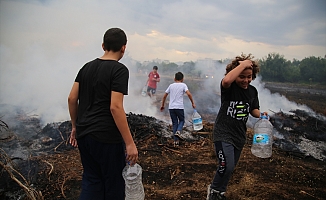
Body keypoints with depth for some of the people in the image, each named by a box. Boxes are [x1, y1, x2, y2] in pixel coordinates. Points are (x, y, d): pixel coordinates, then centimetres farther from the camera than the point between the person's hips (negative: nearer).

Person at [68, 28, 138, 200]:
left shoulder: (87, 67, 9)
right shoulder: (120, 70, -12)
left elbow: (72, 99, 9)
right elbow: (115, 107, -21)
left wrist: (75, 126, 20)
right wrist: (130, 143, -18)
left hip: (83, 134, 7)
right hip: (106, 137, -7)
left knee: (91, 181, 19)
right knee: (114, 185, 11)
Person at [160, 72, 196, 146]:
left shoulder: (171, 85, 10)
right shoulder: (183, 85, 1)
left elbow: (164, 96, 11)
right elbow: (189, 94, -13)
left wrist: (162, 105, 20)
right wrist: (193, 103, -5)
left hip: (171, 107, 3)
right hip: (179, 107, -3)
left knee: (174, 123, 10)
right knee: (181, 120, 18)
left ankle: (176, 141, 10)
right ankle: (178, 131, -10)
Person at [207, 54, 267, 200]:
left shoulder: (253, 91, 1)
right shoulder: (229, 87, -17)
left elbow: (254, 110, 13)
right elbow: (226, 80, -42)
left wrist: (261, 115, -9)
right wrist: (243, 64, -33)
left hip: (239, 135, 7)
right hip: (223, 133, -6)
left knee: (230, 167, 17)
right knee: (227, 166, -18)